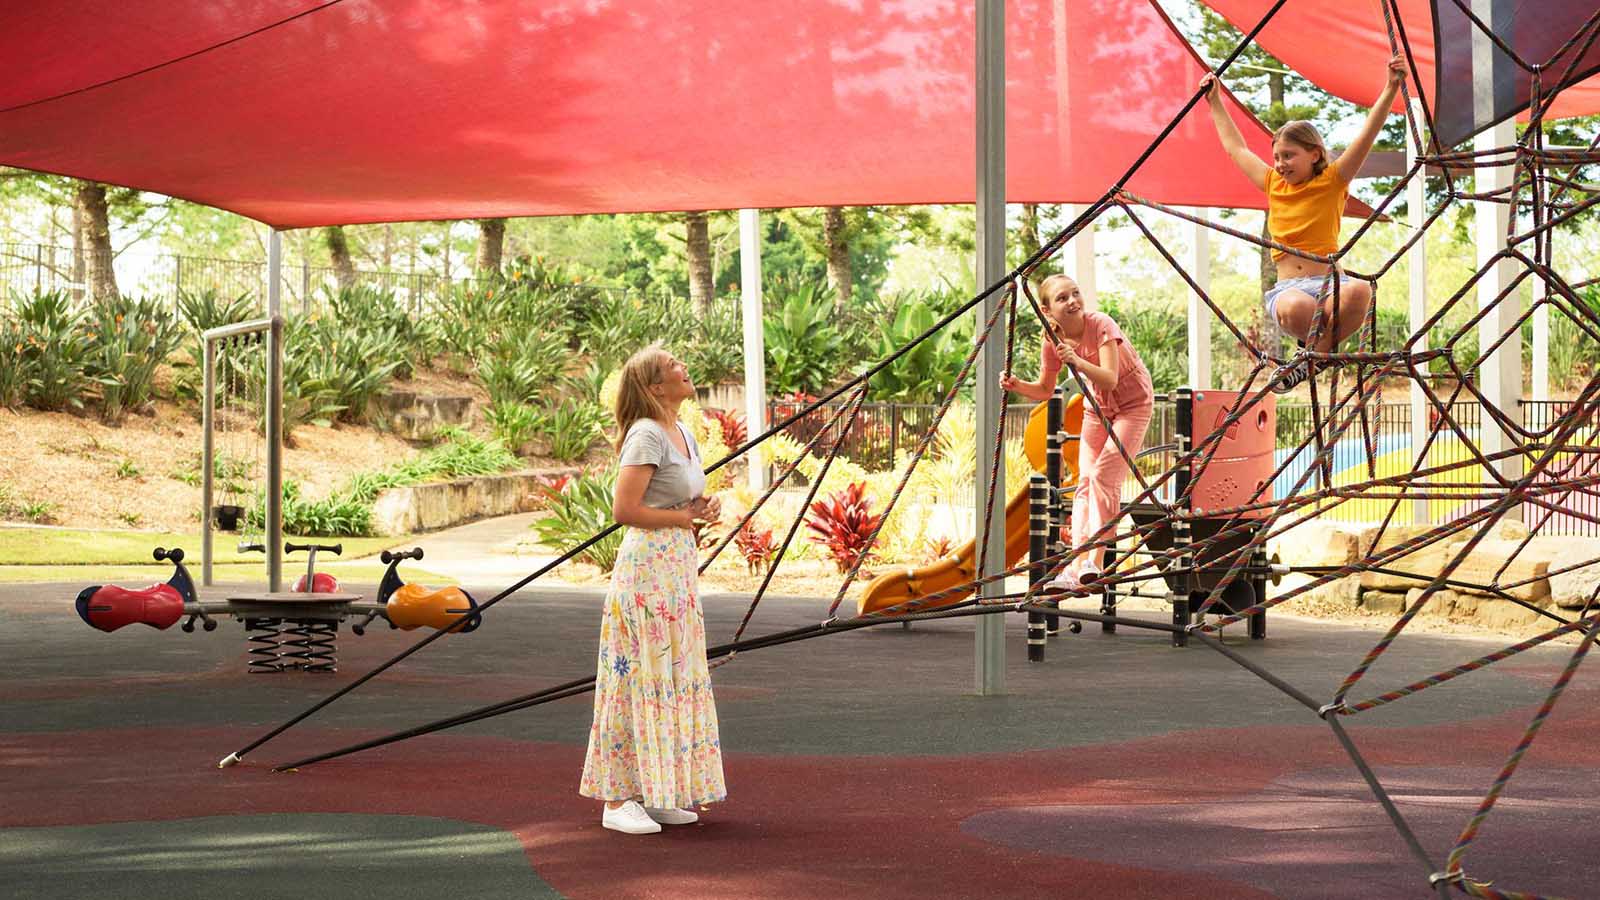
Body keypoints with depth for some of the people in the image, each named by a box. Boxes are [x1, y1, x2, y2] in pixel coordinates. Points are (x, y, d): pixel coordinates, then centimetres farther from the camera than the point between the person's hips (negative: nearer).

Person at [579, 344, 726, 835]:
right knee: (641, 676, -8)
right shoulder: (647, 435, -14)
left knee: (676, 677, 11)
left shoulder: (683, 434, 14)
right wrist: (682, 517, -11)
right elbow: (624, 509, -21)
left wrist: (705, 506, 6)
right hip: (647, 566, -9)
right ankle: (618, 799, -4)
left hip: (678, 566, 9)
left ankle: (658, 793, 17)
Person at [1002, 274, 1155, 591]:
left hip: (1133, 402, -5)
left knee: (1103, 476, -20)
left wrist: (1078, 362, -53)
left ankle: (1094, 561, -21)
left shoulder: (1100, 325, -27)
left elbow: (1110, 378, -37)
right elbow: (1045, 390, -1)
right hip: (1097, 407, 5)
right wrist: (1017, 385, -19)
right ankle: (1077, 567, -7)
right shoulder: (1053, 341, -13)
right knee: (1086, 481, -3)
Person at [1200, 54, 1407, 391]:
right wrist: (1215, 102, 37)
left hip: (1330, 281, -1)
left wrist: (1391, 89, -13)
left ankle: (1312, 356, -17)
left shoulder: (1331, 182, 7)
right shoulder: (1273, 185, 18)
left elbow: (1367, 136, -2)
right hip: (1289, 286, 1)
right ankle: (1321, 346, -4)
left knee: (1359, 291, -39)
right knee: (1295, 308, -39)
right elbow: (1235, 147, 31)